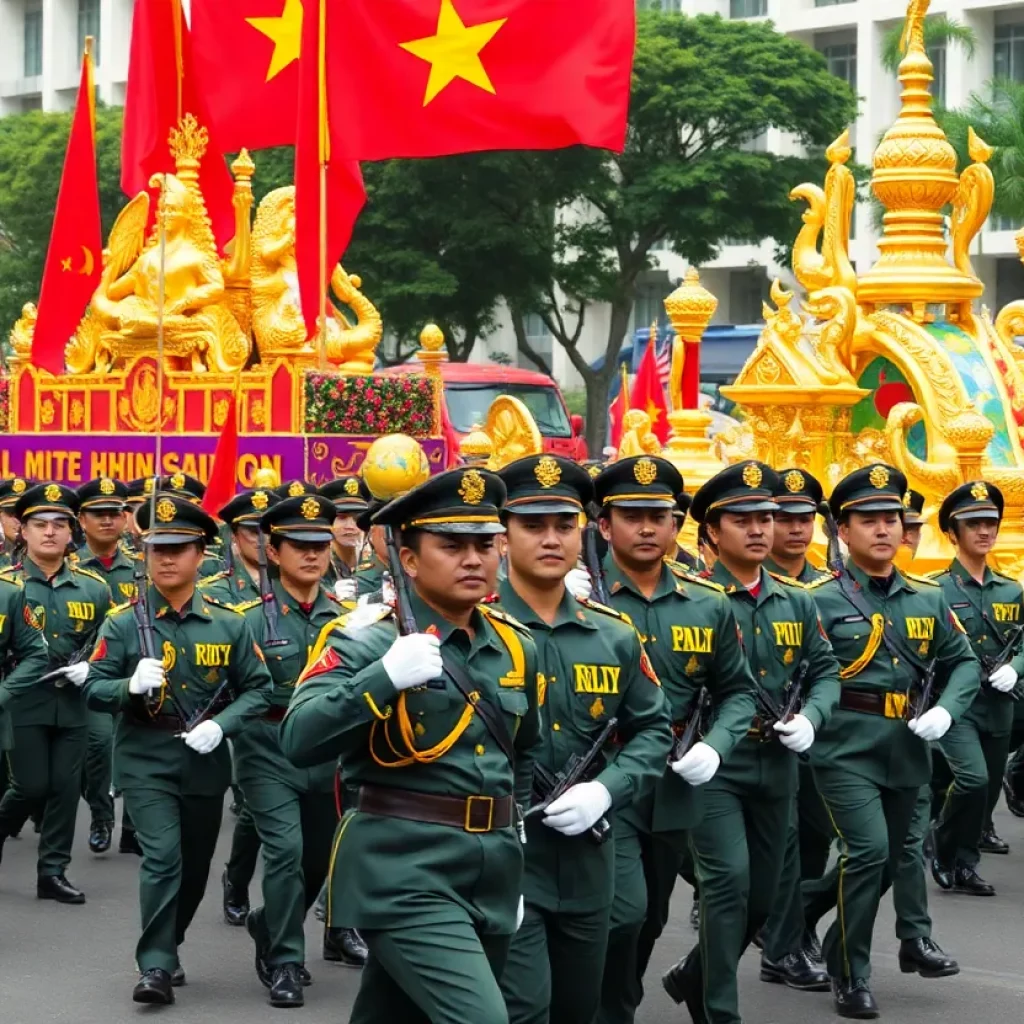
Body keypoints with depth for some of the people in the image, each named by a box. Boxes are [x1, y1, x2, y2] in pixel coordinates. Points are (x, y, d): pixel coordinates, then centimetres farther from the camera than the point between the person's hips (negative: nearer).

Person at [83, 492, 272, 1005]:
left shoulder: (229, 624, -1)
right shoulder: (123, 623, -5)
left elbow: (258, 690, 1)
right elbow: (93, 689, -5)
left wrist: (221, 724, -16)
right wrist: (132, 686, -25)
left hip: (206, 763, 3)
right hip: (145, 761, -3)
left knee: (195, 865, 14)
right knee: (162, 857, -17)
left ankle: (167, 947, 36)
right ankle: (156, 966, -11)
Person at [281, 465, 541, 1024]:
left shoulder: (515, 647, 10)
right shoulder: (365, 640, -10)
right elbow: (299, 741, -21)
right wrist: (384, 677, -29)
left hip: (493, 874, 7)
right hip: (404, 872, -7)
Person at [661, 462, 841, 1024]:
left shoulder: (797, 601, 9)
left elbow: (826, 671, 12)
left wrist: (810, 718, -7)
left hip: (776, 767, 6)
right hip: (712, 765, -6)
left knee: (761, 896, 12)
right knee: (728, 882, -16)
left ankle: (692, 977, 35)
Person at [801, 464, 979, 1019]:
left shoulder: (928, 598, 7)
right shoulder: (819, 600, -7)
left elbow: (964, 662, 12)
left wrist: (946, 710, -5)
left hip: (908, 750, 6)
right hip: (846, 750, -6)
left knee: (885, 863, 14)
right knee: (868, 852, -18)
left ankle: (795, 906, 39)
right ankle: (851, 976, -2)